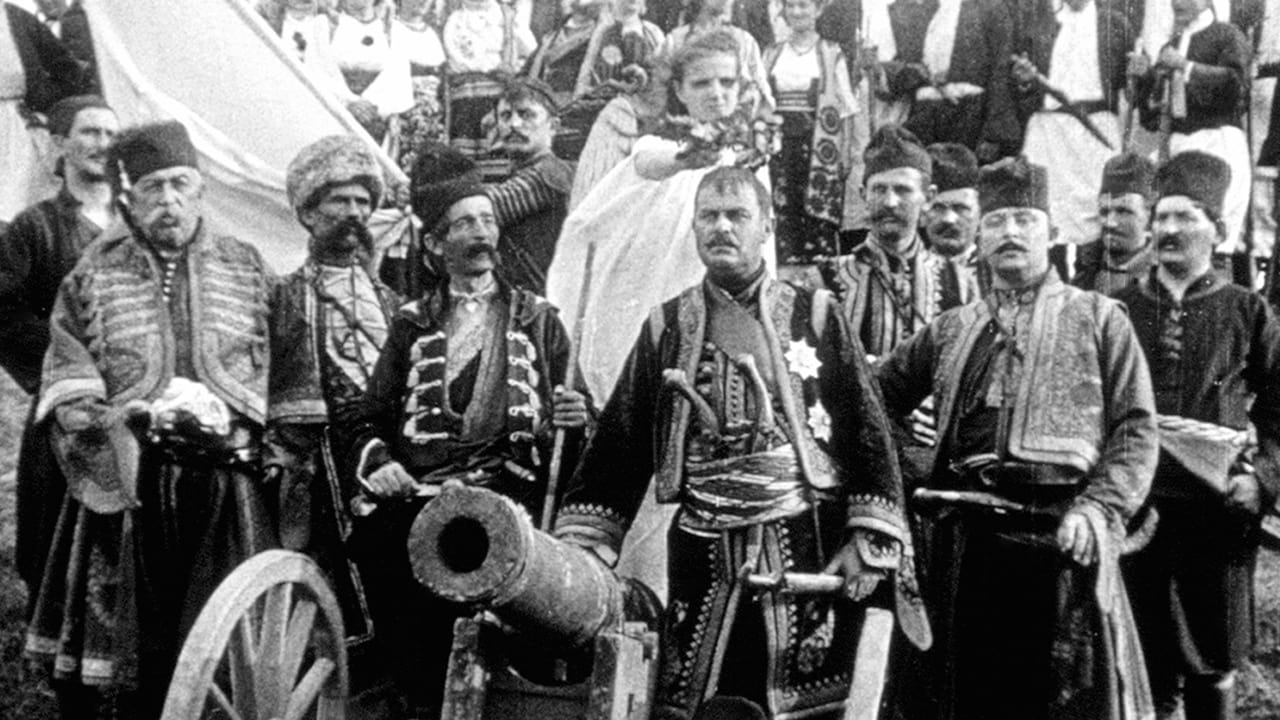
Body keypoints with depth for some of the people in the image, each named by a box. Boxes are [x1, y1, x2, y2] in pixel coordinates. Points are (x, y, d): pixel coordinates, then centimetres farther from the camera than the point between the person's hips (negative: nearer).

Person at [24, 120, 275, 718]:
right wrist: (117, 427, -13)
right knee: (131, 638, 4)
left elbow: (270, 370, 7)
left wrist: (223, 414, -10)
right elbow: (66, 385, 4)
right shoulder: (93, 276, 8)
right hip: (125, 483, 0)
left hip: (224, 480, 0)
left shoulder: (245, 269, 10)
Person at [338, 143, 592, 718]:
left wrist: (575, 422, -5)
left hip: (508, 489, -1)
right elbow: (364, 418, 17)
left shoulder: (537, 319, 19)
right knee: (370, 542, -25)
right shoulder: (412, 323, 20)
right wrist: (378, 462, -3)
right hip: (417, 492, 2)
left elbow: (567, 425, 18)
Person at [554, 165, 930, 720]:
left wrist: (871, 539, -5)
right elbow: (620, 441, 8)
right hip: (702, 554, 2)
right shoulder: (666, 327, 11)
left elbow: (868, 430, 3)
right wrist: (582, 547, 1)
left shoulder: (814, 316, 6)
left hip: (811, 551, -1)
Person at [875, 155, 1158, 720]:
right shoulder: (950, 330, 18)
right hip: (965, 540, 3)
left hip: (1062, 536, -3)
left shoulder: (1099, 319, 9)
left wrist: (1099, 507, -13)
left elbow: (1135, 427, 1)